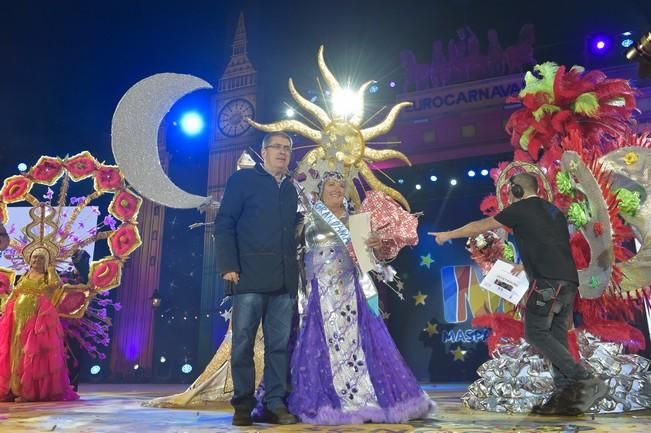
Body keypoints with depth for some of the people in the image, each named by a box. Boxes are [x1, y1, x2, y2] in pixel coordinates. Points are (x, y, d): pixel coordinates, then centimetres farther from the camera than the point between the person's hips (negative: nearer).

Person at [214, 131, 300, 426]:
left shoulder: (291, 190, 21)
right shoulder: (242, 179, 6)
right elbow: (224, 224, -1)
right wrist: (228, 266, -10)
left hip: (285, 279, 5)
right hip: (250, 275, -4)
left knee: (279, 344, 4)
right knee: (243, 343, 0)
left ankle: (274, 404, 11)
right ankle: (243, 406, 10)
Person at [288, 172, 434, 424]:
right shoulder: (310, 219, 9)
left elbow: (368, 253, 10)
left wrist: (376, 245, -10)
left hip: (351, 289, 2)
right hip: (322, 292, -2)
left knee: (359, 341, -2)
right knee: (324, 344, -3)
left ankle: (366, 399, 4)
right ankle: (327, 403, 3)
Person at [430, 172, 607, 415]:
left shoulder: (520, 209, 3)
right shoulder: (553, 211, 24)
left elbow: (479, 227, 11)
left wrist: (448, 235, 22)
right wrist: (526, 265, 39)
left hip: (548, 281, -8)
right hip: (569, 281, 8)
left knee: (536, 333, -4)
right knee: (556, 336, 8)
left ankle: (586, 381, -11)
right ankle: (566, 395, 3)